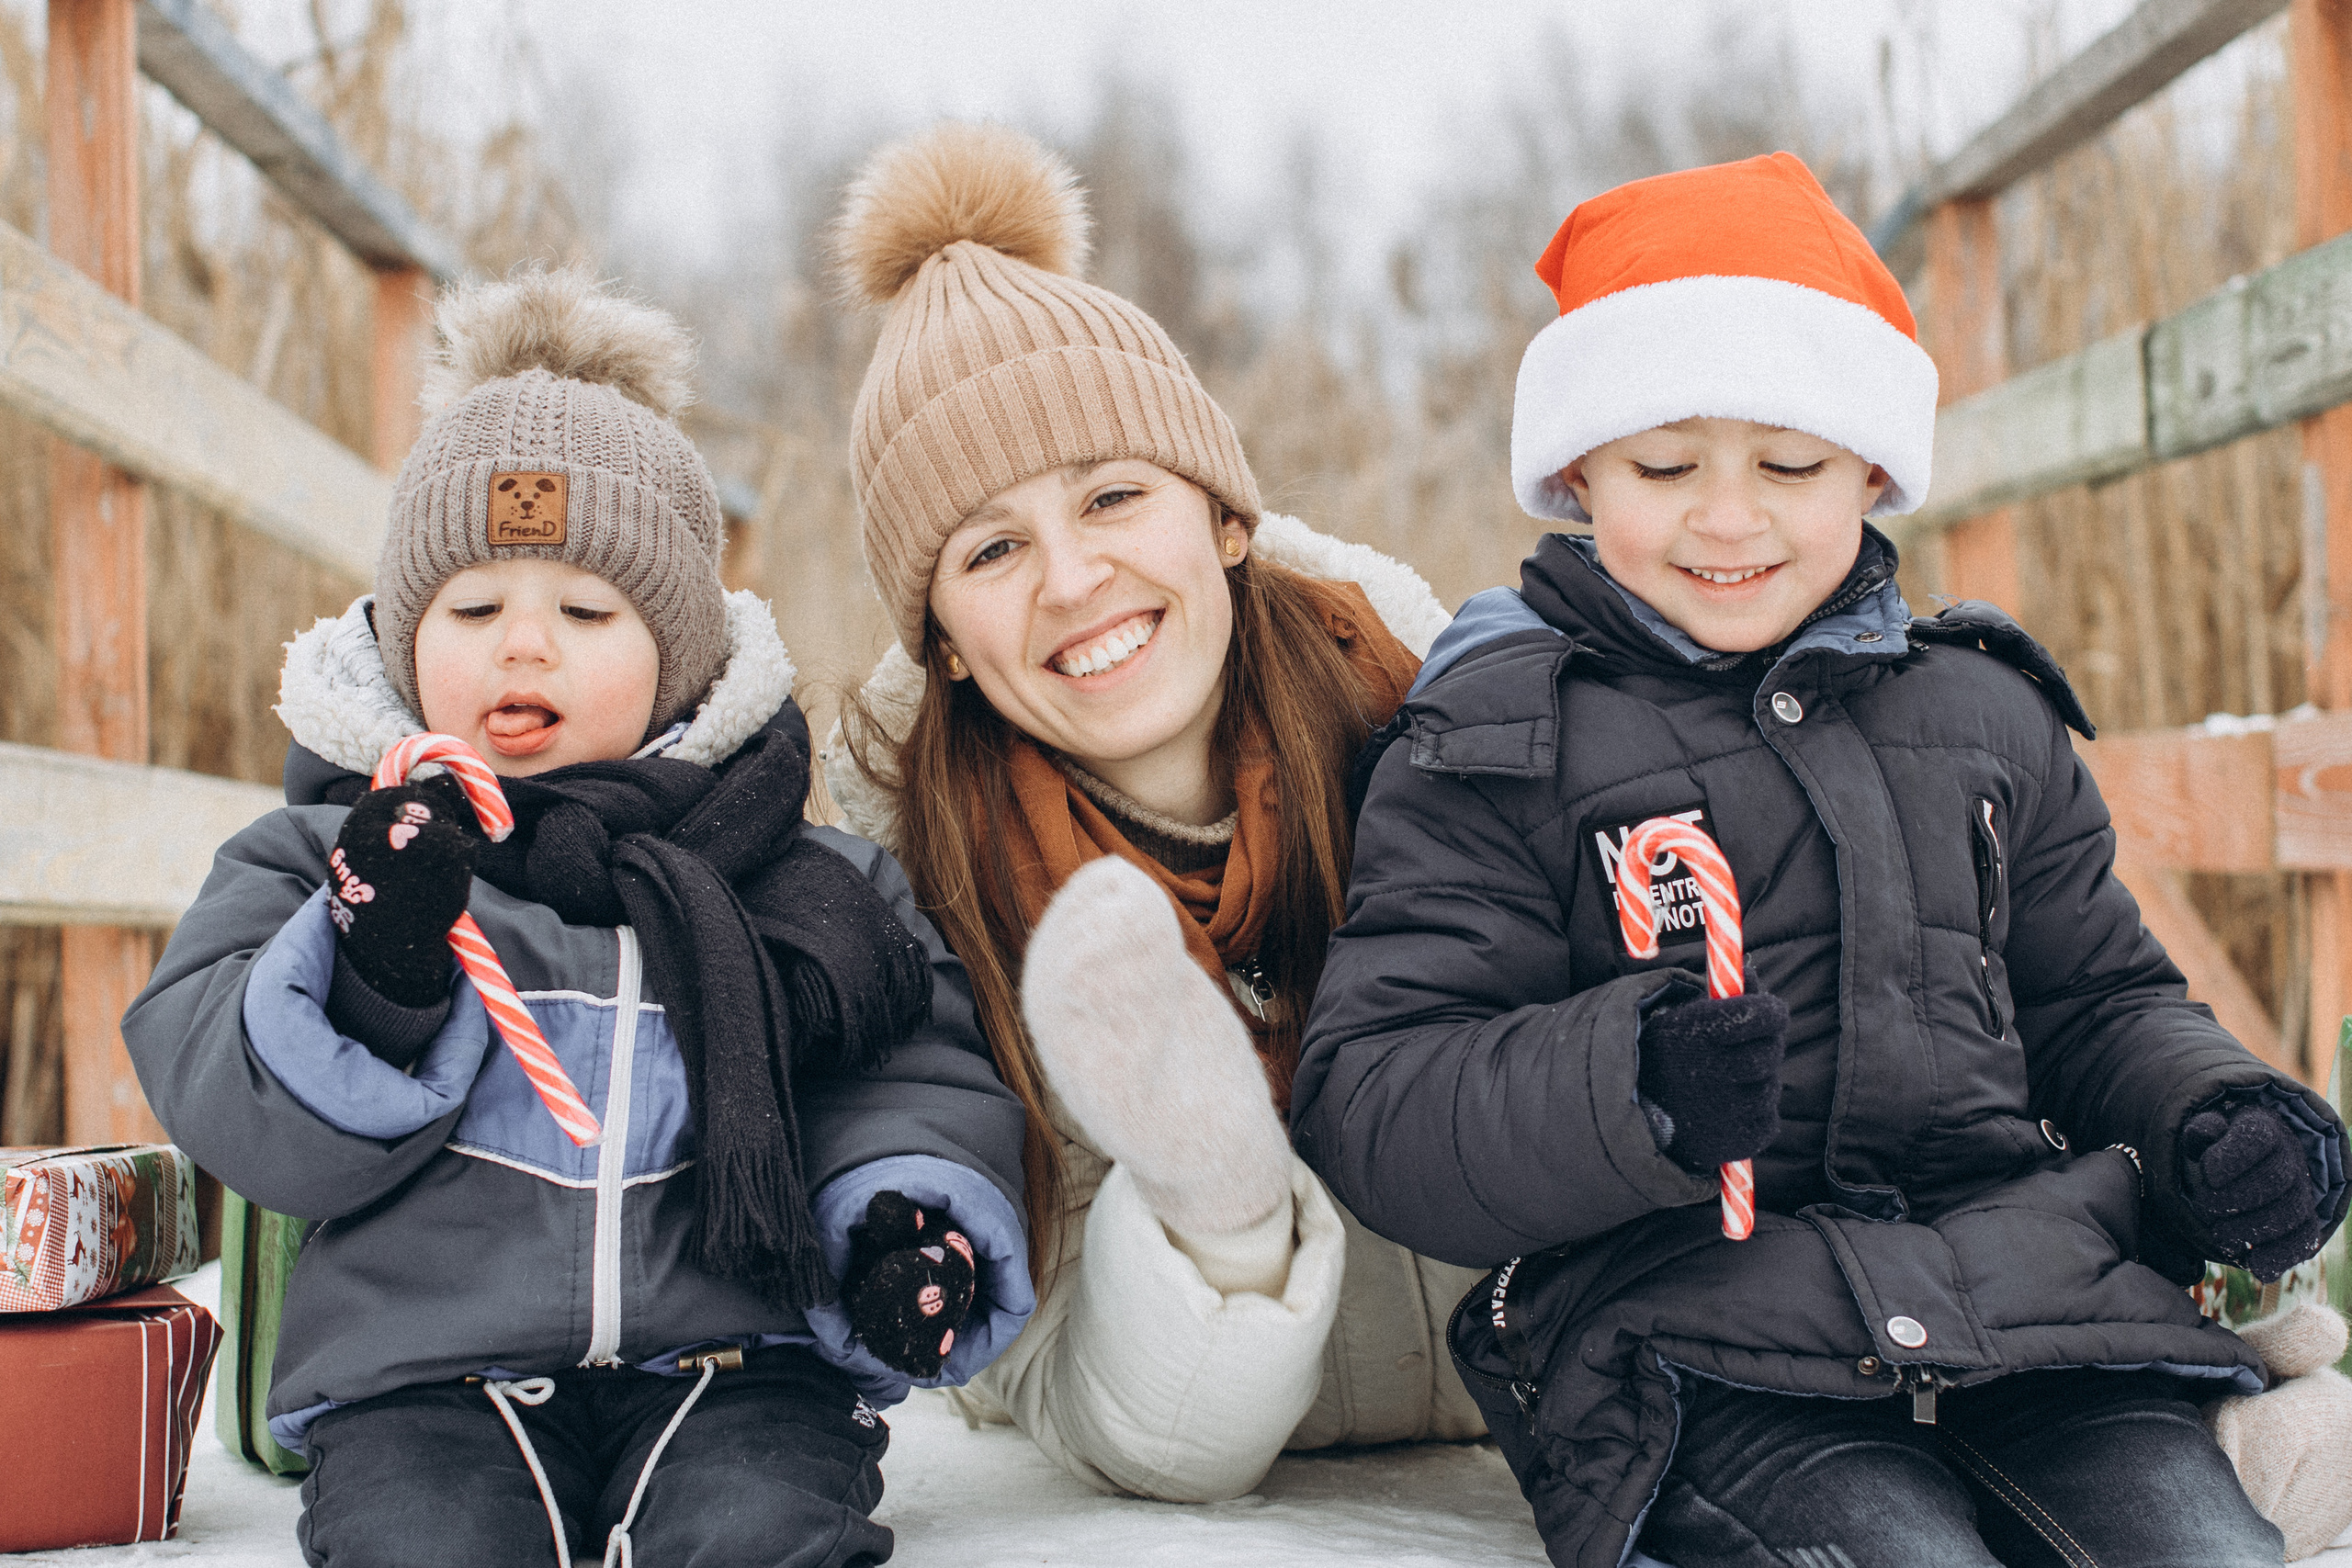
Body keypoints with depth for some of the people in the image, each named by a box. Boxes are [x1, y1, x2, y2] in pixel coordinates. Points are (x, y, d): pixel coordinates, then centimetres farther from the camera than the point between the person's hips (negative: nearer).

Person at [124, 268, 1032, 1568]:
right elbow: (256, 1131, 0)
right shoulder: (320, 859, 10)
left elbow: (913, 1072, 13)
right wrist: (371, 970, -17)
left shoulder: (799, 878, 11)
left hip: (730, 1355, 0)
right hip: (425, 1373, 0)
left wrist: (910, 1209, -8)